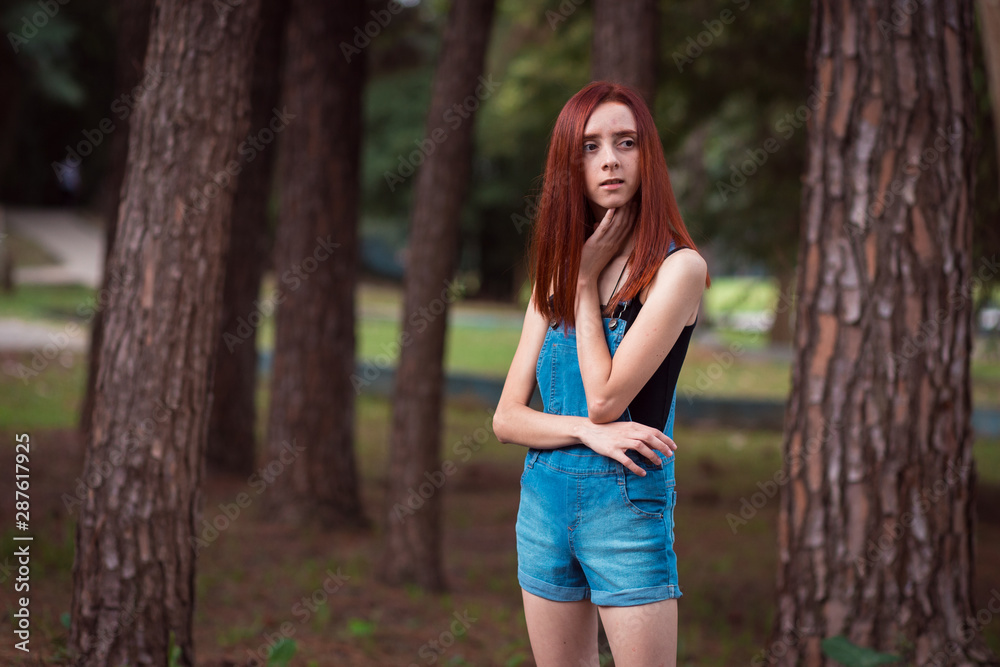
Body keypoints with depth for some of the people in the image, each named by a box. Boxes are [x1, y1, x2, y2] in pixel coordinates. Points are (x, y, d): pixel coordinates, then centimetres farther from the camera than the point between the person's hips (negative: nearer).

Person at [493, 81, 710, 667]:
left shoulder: (678, 267, -9)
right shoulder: (555, 274, 8)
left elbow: (605, 397, -16)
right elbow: (507, 418, 4)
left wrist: (586, 280, -6)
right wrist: (587, 430, -15)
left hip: (628, 506, -5)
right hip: (544, 501, 5)